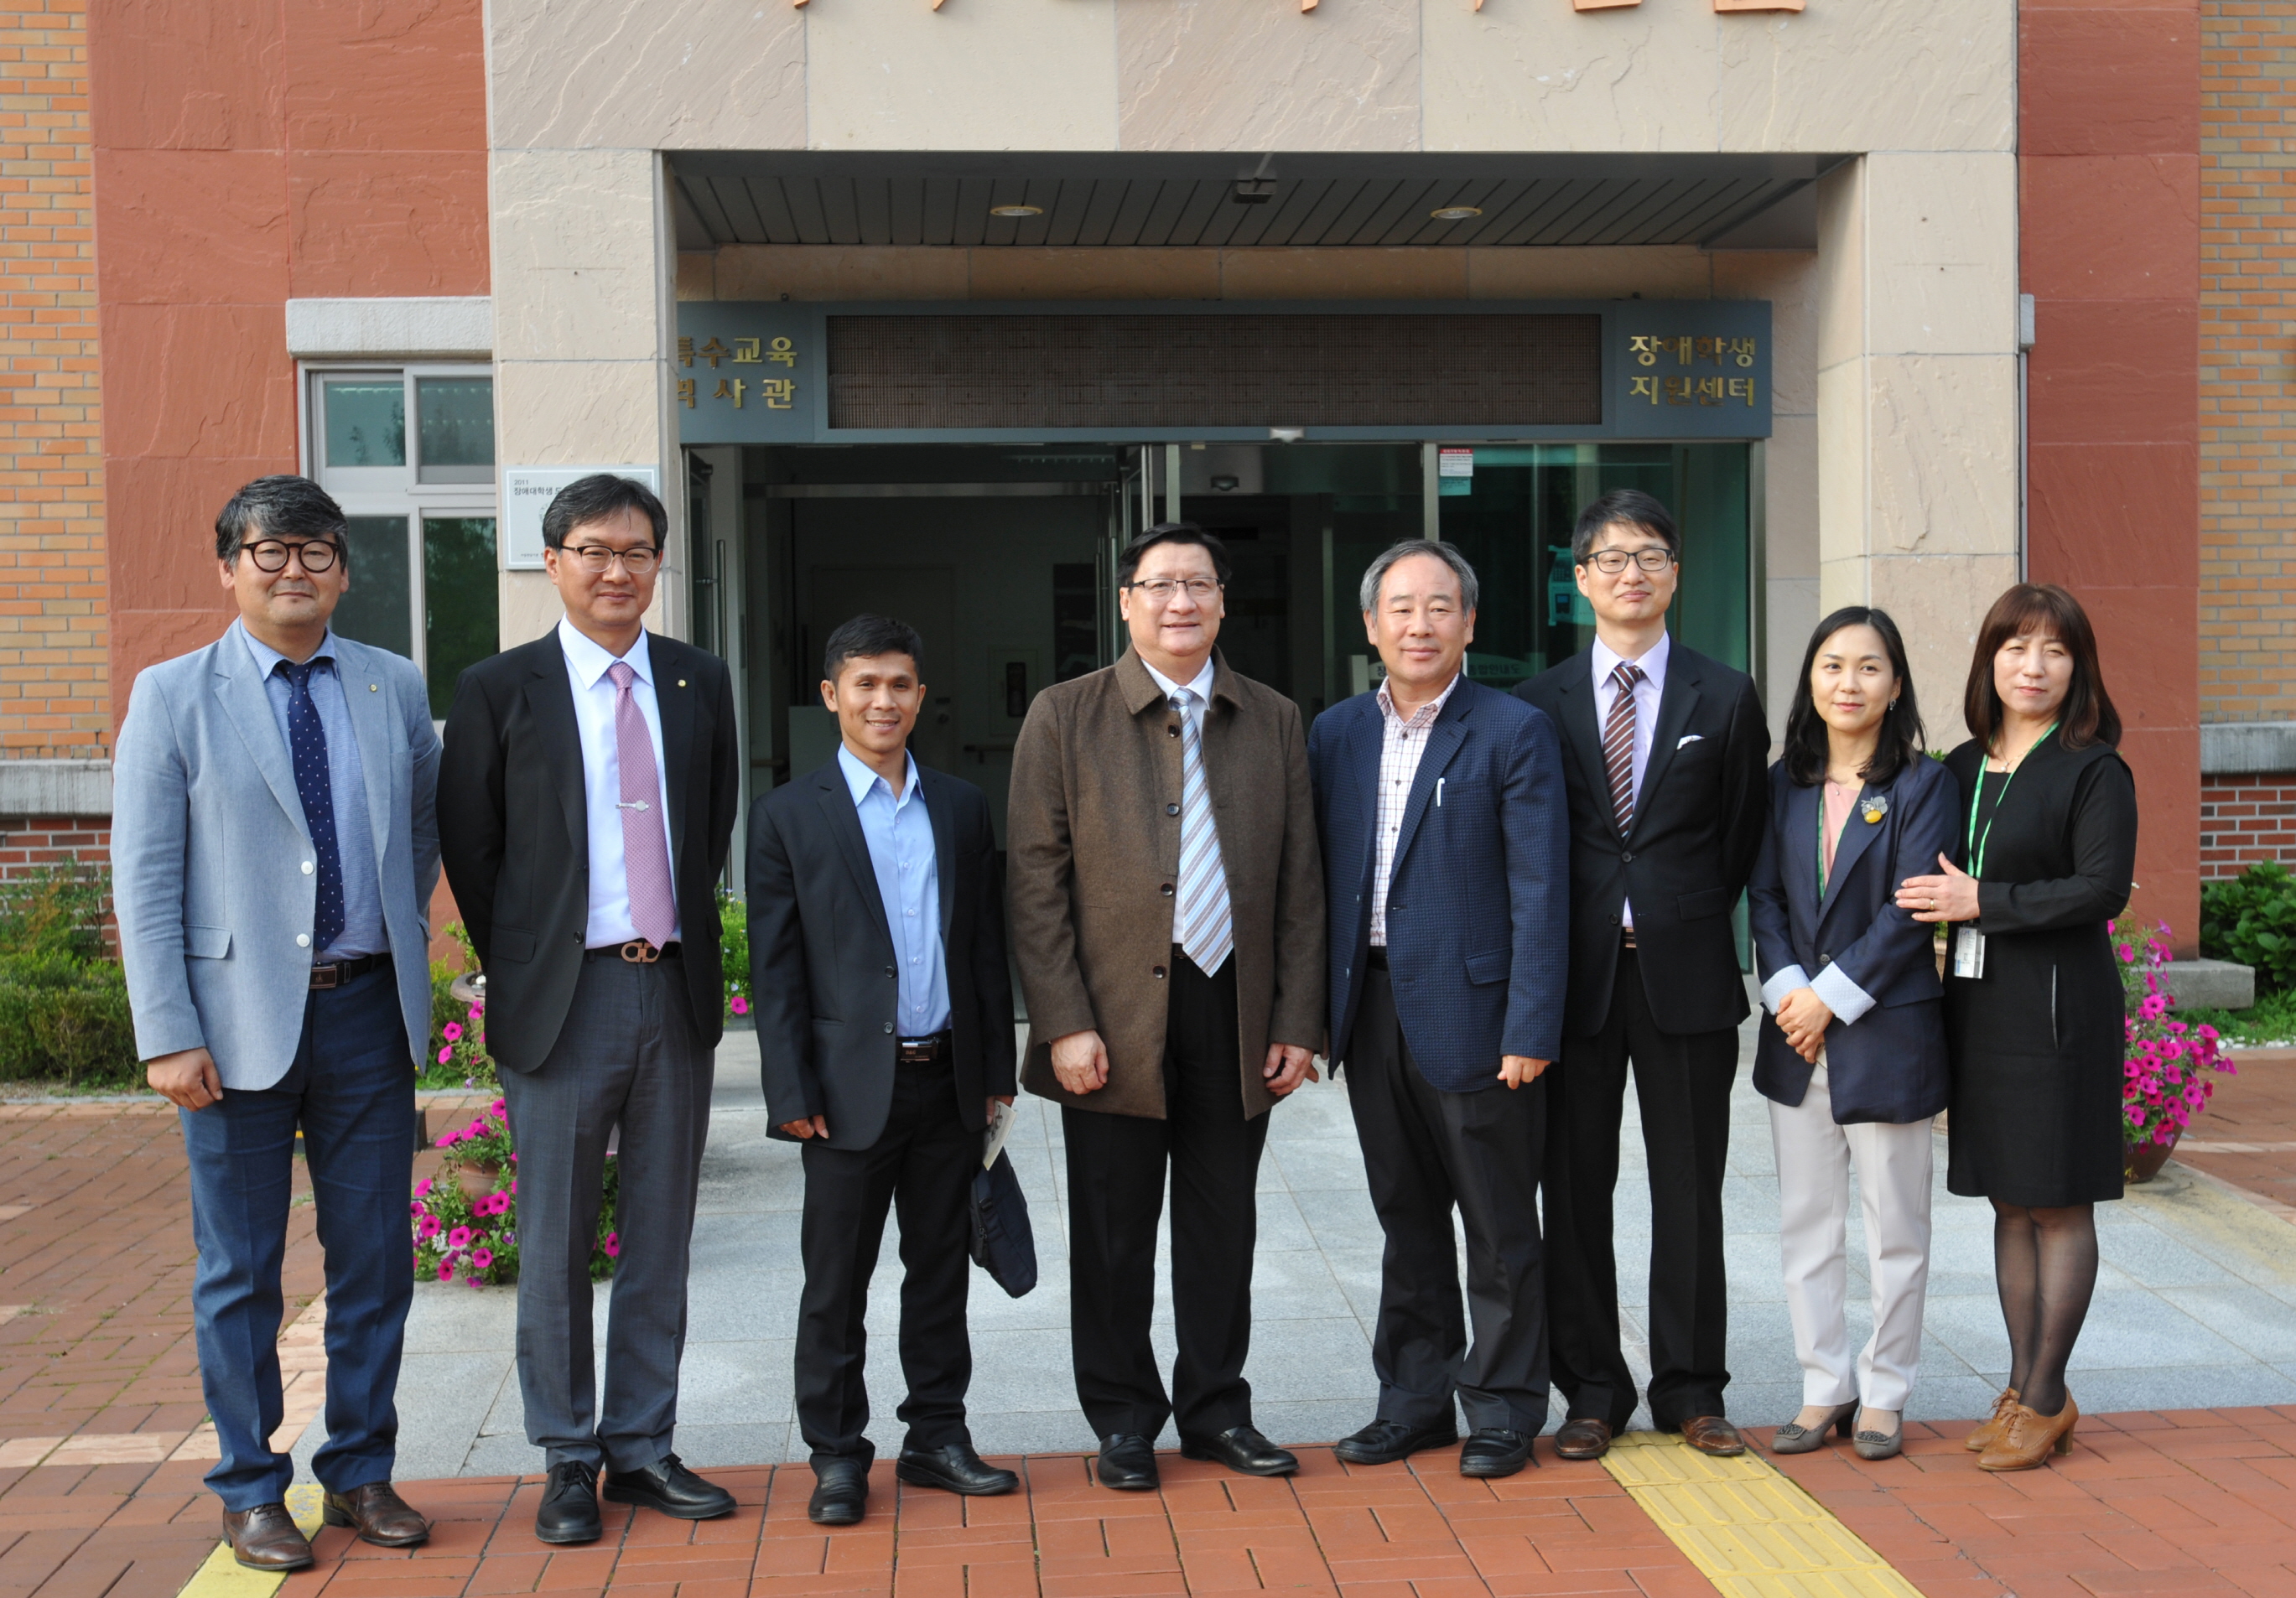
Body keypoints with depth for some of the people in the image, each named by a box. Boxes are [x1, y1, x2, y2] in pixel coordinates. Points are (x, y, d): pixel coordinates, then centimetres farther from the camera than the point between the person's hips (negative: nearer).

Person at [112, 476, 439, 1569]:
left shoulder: (396, 689, 8)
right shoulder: (173, 697, -1)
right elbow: (143, 882, -4)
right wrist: (168, 1035, -10)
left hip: (368, 1009, 3)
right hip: (240, 1018, -3)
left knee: (376, 1260, 9)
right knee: (240, 1272, 6)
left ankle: (361, 1472, 24)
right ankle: (250, 1490, 21)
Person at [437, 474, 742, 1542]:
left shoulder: (701, 682, 8)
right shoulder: (499, 689, -1)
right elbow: (469, 848, 2)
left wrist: (687, 946, 10)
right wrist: (516, 970, 3)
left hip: (676, 987, 3)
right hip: (563, 996, -3)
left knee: (660, 1238, 10)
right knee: (555, 1243, 5)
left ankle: (642, 1447, 22)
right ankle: (568, 1462, 18)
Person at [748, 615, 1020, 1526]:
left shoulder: (961, 809, 10)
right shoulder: (789, 816, 0)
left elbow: (986, 946, 11)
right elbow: (775, 968, -3)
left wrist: (998, 1068, 7)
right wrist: (792, 1093, -8)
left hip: (949, 1080, 3)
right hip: (853, 1085, -3)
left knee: (941, 1268, 12)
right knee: (837, 1284, 5)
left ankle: (937, 1436, 24)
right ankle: (837, 1456, 16)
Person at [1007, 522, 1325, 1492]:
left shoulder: (1274, 721, 9)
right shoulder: (1065, 716, 1)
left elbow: (1300, 884, 8)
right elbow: (1037, 879, -3)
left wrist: (1298, 1024, 2)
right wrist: (1065, 1024, -10)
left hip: (1235, 1012, 3)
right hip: (1115, 1019, -2)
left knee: (1223, 1226, 11)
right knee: (1114, 1230, 6)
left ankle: (1216, 1410, 25)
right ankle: (1123, 1421, 21)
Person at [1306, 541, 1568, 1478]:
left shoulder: (1513, 732, -5)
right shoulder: (1334, 734, 10)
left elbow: (1539, 892, -9)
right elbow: (1318, 875, 11)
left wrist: (1531, 1028, -15)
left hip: (1471, 1011, -5)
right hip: (1372, 1010, 5)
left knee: (1499, 1229, 6)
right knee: (1406, 1221, 15)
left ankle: (1503, 1412, 19)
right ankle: (1415, 1400, 28)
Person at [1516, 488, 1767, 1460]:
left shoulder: (1726, 698, 6)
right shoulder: (1538, 703, 6)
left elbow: (1744, 840, 8)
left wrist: (1688, 923, 3)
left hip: (1686, 977, 0)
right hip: (1575, 977, 0)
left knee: (1690, 1191, 6)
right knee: (1575, 1189, 6)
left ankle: (1690, 1390, 19)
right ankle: (1592, 1391, 18)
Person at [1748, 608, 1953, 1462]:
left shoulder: (1922, 784, -5)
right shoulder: (1785, 783, 8)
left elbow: (1911, 910, -12)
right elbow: (1763, 895, 5)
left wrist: (1831, 997, -16)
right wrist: (1784, 991, -10)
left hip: (1887, 1030, -4)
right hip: (1795, 1034, 4)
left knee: (1894, 1226, 6)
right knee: (1805, 1225, 10)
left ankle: (1884, 1393, 19)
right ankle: (1824, 1388, 21)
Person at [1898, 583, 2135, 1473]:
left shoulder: (2094, 771, -6)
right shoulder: (1963, 769, 12)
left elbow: (2104, 889, -15)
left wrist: (1982, 902, -17)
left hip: (2058, 1009, -6)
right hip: (1978, 1006, 6)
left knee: (2058, 1204, 1)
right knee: (2009, 1203, 11)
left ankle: (2044, 1400, 10)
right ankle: (2024, 1388, 20)